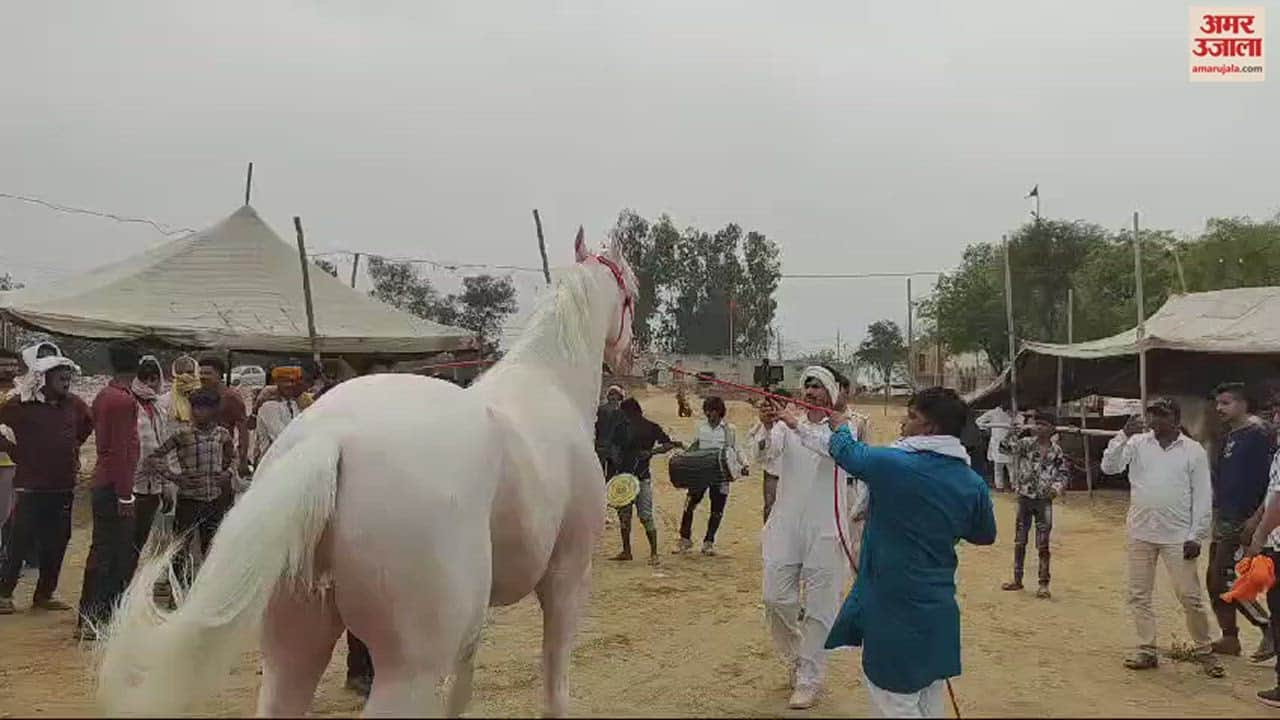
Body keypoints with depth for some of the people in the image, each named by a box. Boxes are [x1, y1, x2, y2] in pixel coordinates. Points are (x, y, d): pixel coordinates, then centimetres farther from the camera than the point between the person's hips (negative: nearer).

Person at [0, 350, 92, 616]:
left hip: (63, 487, 5)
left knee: (56, 544, 8)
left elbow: (88, 424, 24)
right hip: (30, 487, -5)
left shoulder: (74, 405, 6)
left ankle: (45, 594, 19)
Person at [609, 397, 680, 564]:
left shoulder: (652, 428, -3)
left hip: (642, 477, -5)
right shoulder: (623, 428, 9)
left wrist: (651, 452, -20)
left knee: (646, 516, -8)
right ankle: (626, 551, 20)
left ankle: (654, 553, -2)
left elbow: (669, 444, -6)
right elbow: (618, 450, 11)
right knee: (623, 514, 9)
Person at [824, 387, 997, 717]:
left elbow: (847, 452, 2)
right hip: (939, 611, 6)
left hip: (894, 609, -5)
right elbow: (985, 535, 14)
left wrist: (841, 427, 23)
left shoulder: (891, 465, -16)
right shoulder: (973, 484, -2)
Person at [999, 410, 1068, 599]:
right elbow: (1005, 447, -16)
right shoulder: (1026, 443, -3)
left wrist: (1057, 487, -14)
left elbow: (1063, 474, 4)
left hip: (1044, 501, -1)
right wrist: (1019, 432, -20)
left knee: (1043, 545, 2)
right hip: (1024, 498, 2)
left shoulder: (1056, 451, -2)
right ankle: (1017, 580, 22)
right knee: (1019, 541, 10)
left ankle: (1044, 584, 11)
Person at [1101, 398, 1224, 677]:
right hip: (1141, 534, 3)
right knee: (1138, 595, 7)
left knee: (1190, 596, 0)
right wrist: (1124, 435, -17)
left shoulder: (1193, 451, -2)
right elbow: (1109, 467, -7)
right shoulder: (1137, 443, 2)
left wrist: (1196, 536, -7)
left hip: (1178, 536, -2)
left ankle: (1204, 651, 17)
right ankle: (1147, 650, 18)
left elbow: (1202, 497, -2)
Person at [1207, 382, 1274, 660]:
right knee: (1214, 582, 11)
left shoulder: (1259, 434, -13)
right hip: (1224, 520, 9)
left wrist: (1257, 518, -22)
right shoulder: (1229, 436, 14)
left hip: (1243, 523, -9)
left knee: (1228, 584, -8)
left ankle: (1271, 632, 7)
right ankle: (1229, 639, 21)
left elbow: (1273, 482, -19)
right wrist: (1217, 514, 15)